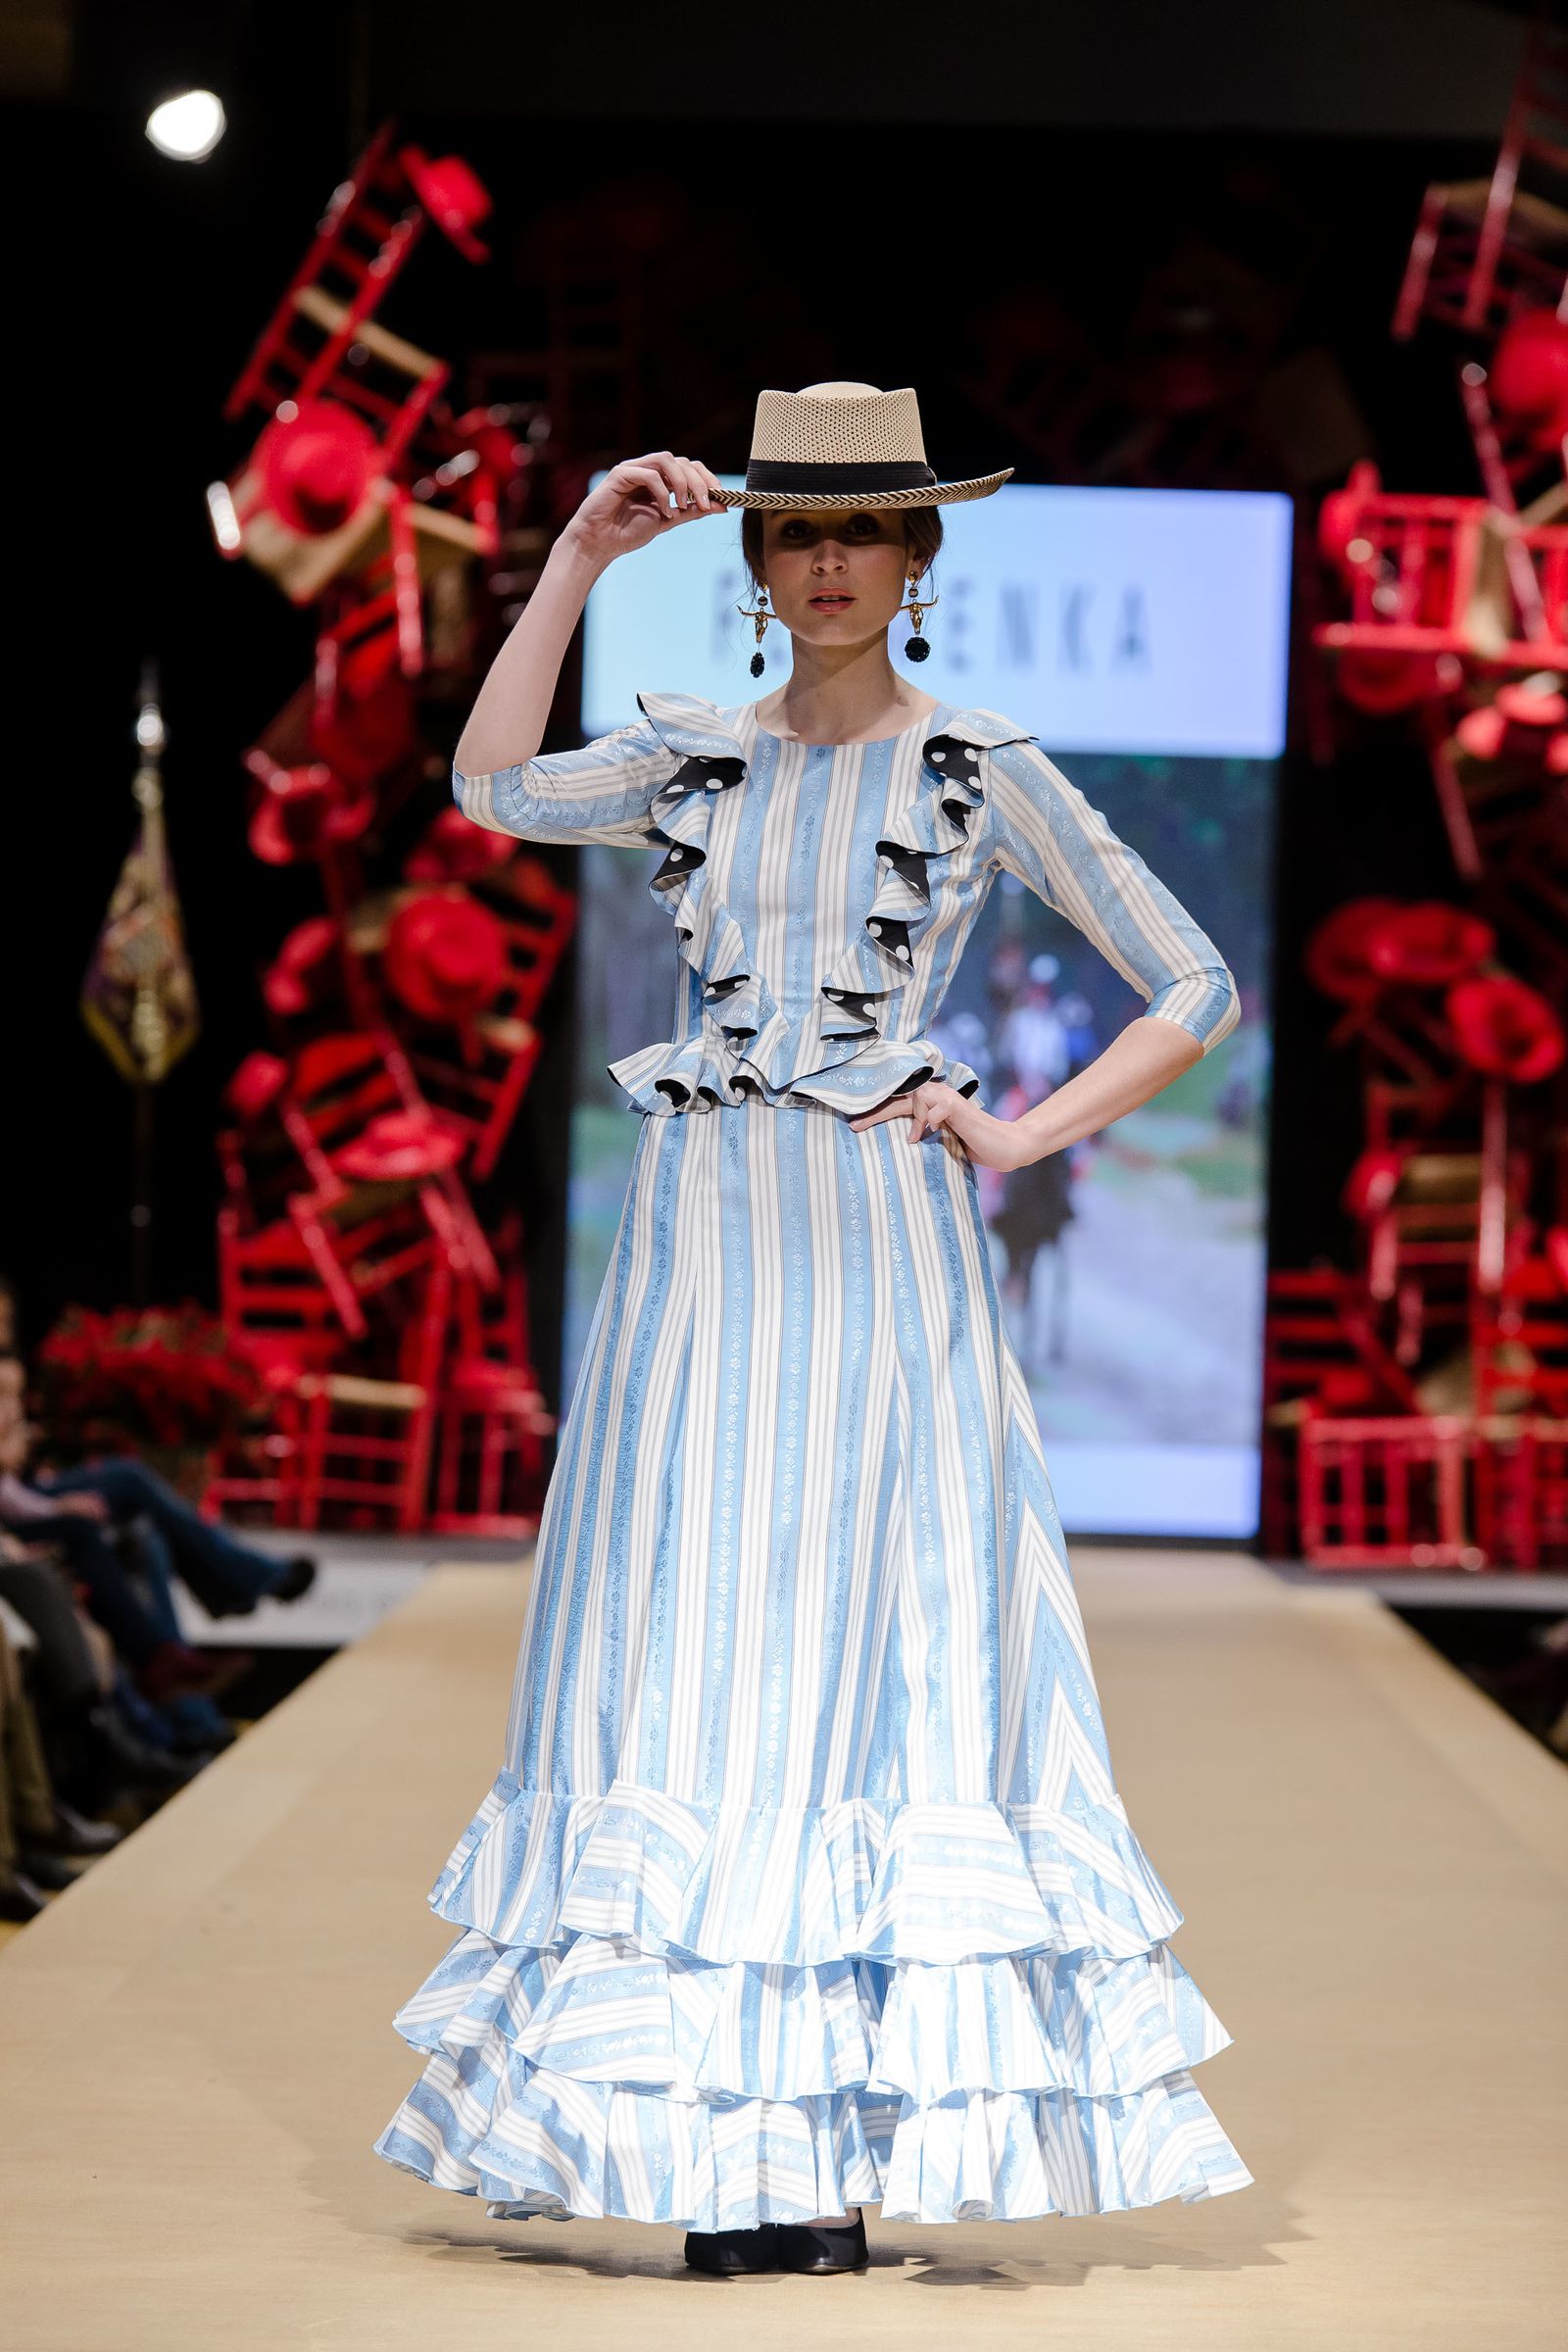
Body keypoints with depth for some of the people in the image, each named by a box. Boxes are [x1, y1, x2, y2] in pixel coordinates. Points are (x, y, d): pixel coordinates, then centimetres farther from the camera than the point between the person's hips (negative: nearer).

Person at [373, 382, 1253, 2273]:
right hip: (694, 1239, 4)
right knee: (680, 1665, 1)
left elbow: (1198, 991, 4)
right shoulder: (697, 759, 13)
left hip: (870, 1247, -4)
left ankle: (826, 2150, -3)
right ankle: (676, 2118, 6)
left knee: (851, 1659, -5)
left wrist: (1019, 1137, -4)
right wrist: (580, 558, -6)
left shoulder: (983, 773, 3)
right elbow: (495, 789, -5)